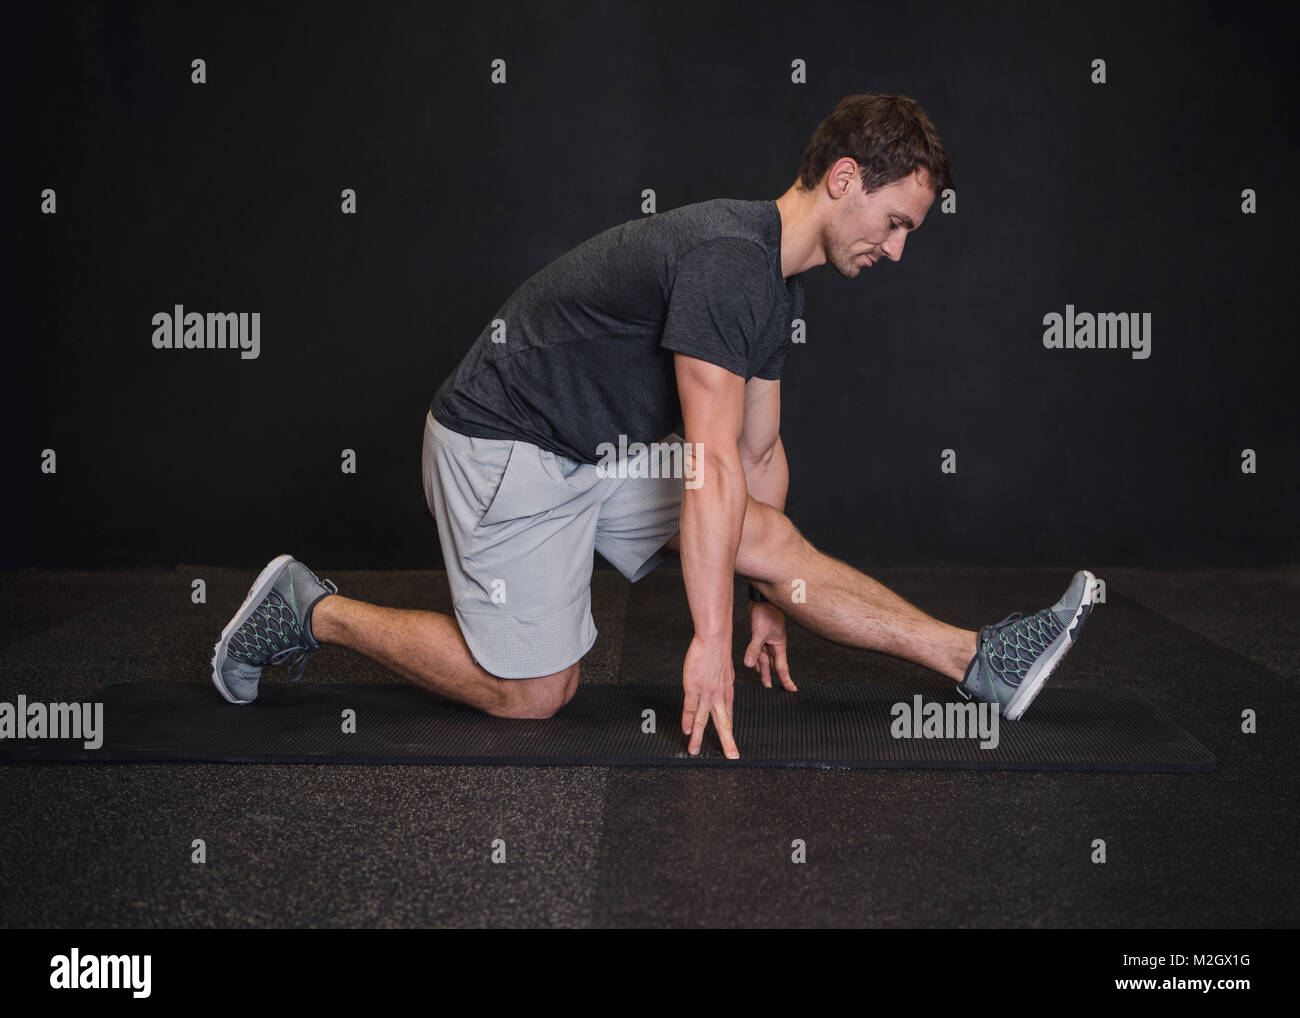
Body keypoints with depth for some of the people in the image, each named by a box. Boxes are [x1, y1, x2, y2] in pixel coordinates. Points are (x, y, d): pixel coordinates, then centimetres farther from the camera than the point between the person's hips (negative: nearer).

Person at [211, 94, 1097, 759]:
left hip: (605, 447, 9)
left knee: (777, 540, -1)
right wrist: (711, 640, -27)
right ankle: (315, 610, 9)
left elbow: (759, 450, 17)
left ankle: (980, 662, 0)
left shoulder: (776, 279, 7)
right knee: (533, 691, -2)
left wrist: (771, 596, 23)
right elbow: (715, 465, -29)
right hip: (504, 444, -9)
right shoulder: (729, 258, -25)